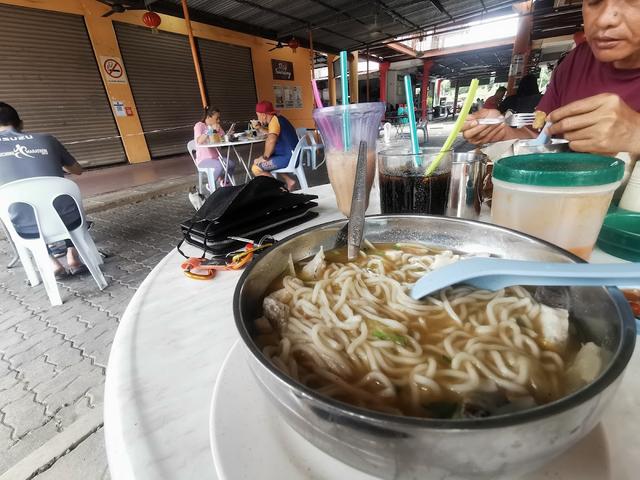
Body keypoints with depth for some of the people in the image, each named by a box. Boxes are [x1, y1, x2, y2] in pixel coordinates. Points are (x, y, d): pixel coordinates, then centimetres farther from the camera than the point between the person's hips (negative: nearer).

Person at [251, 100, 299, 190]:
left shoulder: (274, 120, -15)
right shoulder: (277, 118, 14)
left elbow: (271, 140, -34)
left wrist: (265, 157, -21)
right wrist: (260, 128, 22)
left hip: (288, 158, -10)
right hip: (290, 155, 10)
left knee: (255, 168, -17)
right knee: (258, 162, 26)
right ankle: (289, 180, 17)